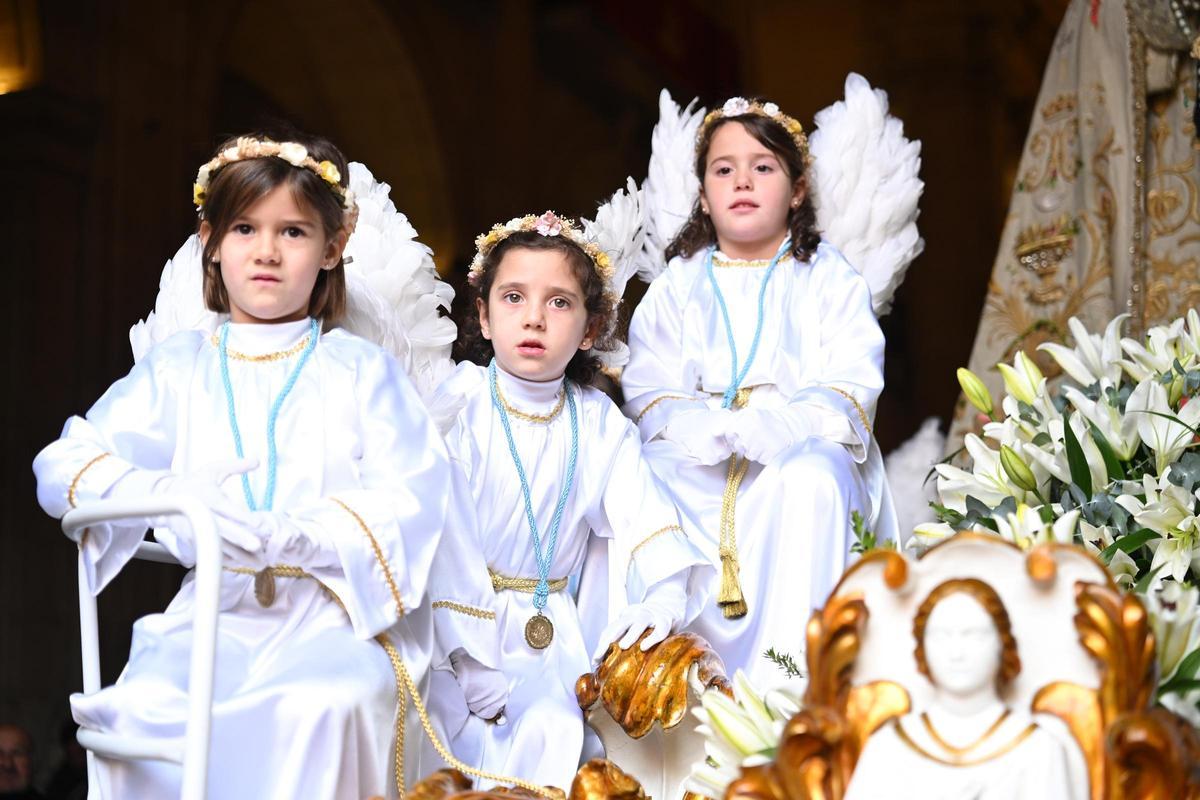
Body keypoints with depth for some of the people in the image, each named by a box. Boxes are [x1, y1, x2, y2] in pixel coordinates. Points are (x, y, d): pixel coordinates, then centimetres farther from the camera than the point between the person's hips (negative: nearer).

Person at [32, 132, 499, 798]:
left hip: (339, 612, -2)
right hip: (216, 615, 2)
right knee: (144, 707, -29)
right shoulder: (179, 367, 15)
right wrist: (163, 494, -17)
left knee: (319, 703, -35)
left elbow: (412, 499, -4)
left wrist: (284, 537, -20)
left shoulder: (359, 369, 10)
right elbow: (62, 467, 5)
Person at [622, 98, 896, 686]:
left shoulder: (829, 278, 11)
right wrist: (712, 431, -18)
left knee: (811, 479, -37)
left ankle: (788, 679, -38)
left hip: (801, 449, -2)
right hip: (696, 462, 2)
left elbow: (851, 390, -3)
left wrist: (774, 429, -23)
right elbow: (648, 393, 4)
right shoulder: (677, 284, 16)